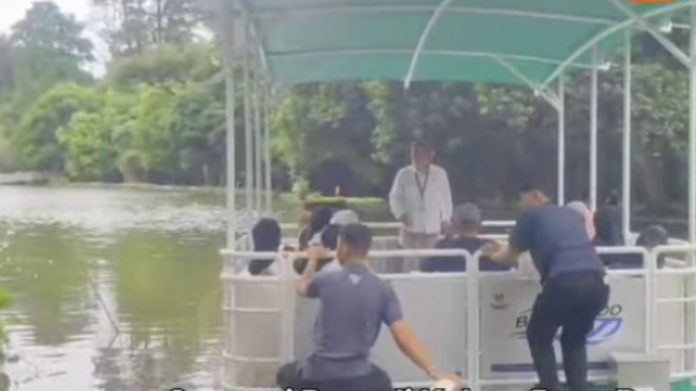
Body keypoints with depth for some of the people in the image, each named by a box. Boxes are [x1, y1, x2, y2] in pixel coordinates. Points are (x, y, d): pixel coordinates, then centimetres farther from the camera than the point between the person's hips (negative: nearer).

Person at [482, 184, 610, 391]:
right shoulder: (571, 214, 27)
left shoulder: (531, 216, 12)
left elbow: (510, 254, 23)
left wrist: (494, 255, 46)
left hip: (565, 284, -5)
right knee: (574, 340, 27)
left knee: (539, 338, 18)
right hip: (596, 283, 5)